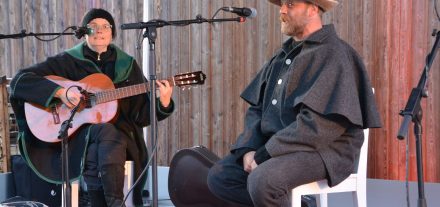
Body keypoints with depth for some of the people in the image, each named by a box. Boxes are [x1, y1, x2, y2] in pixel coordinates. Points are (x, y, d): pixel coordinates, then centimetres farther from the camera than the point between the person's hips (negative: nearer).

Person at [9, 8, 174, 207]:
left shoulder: (127, 65, 13)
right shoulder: (67, 61, 6)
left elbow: (142, 113, 12)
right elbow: (19, 80, -2)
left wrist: (163, 103, -9)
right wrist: (60, 92, -15)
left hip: (119, 132, 1)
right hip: (77, 133, -1)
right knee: (101, 130, -36)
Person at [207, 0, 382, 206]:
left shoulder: (333, 54, -11)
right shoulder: (282, 55, 16)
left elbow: (319, 124, -21)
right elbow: (257, 107, 14)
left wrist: (265, 154, -18)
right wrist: (249, 148, -4)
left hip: (322, 149, -9)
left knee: (262, 180, -33)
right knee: (219, 176, -3)